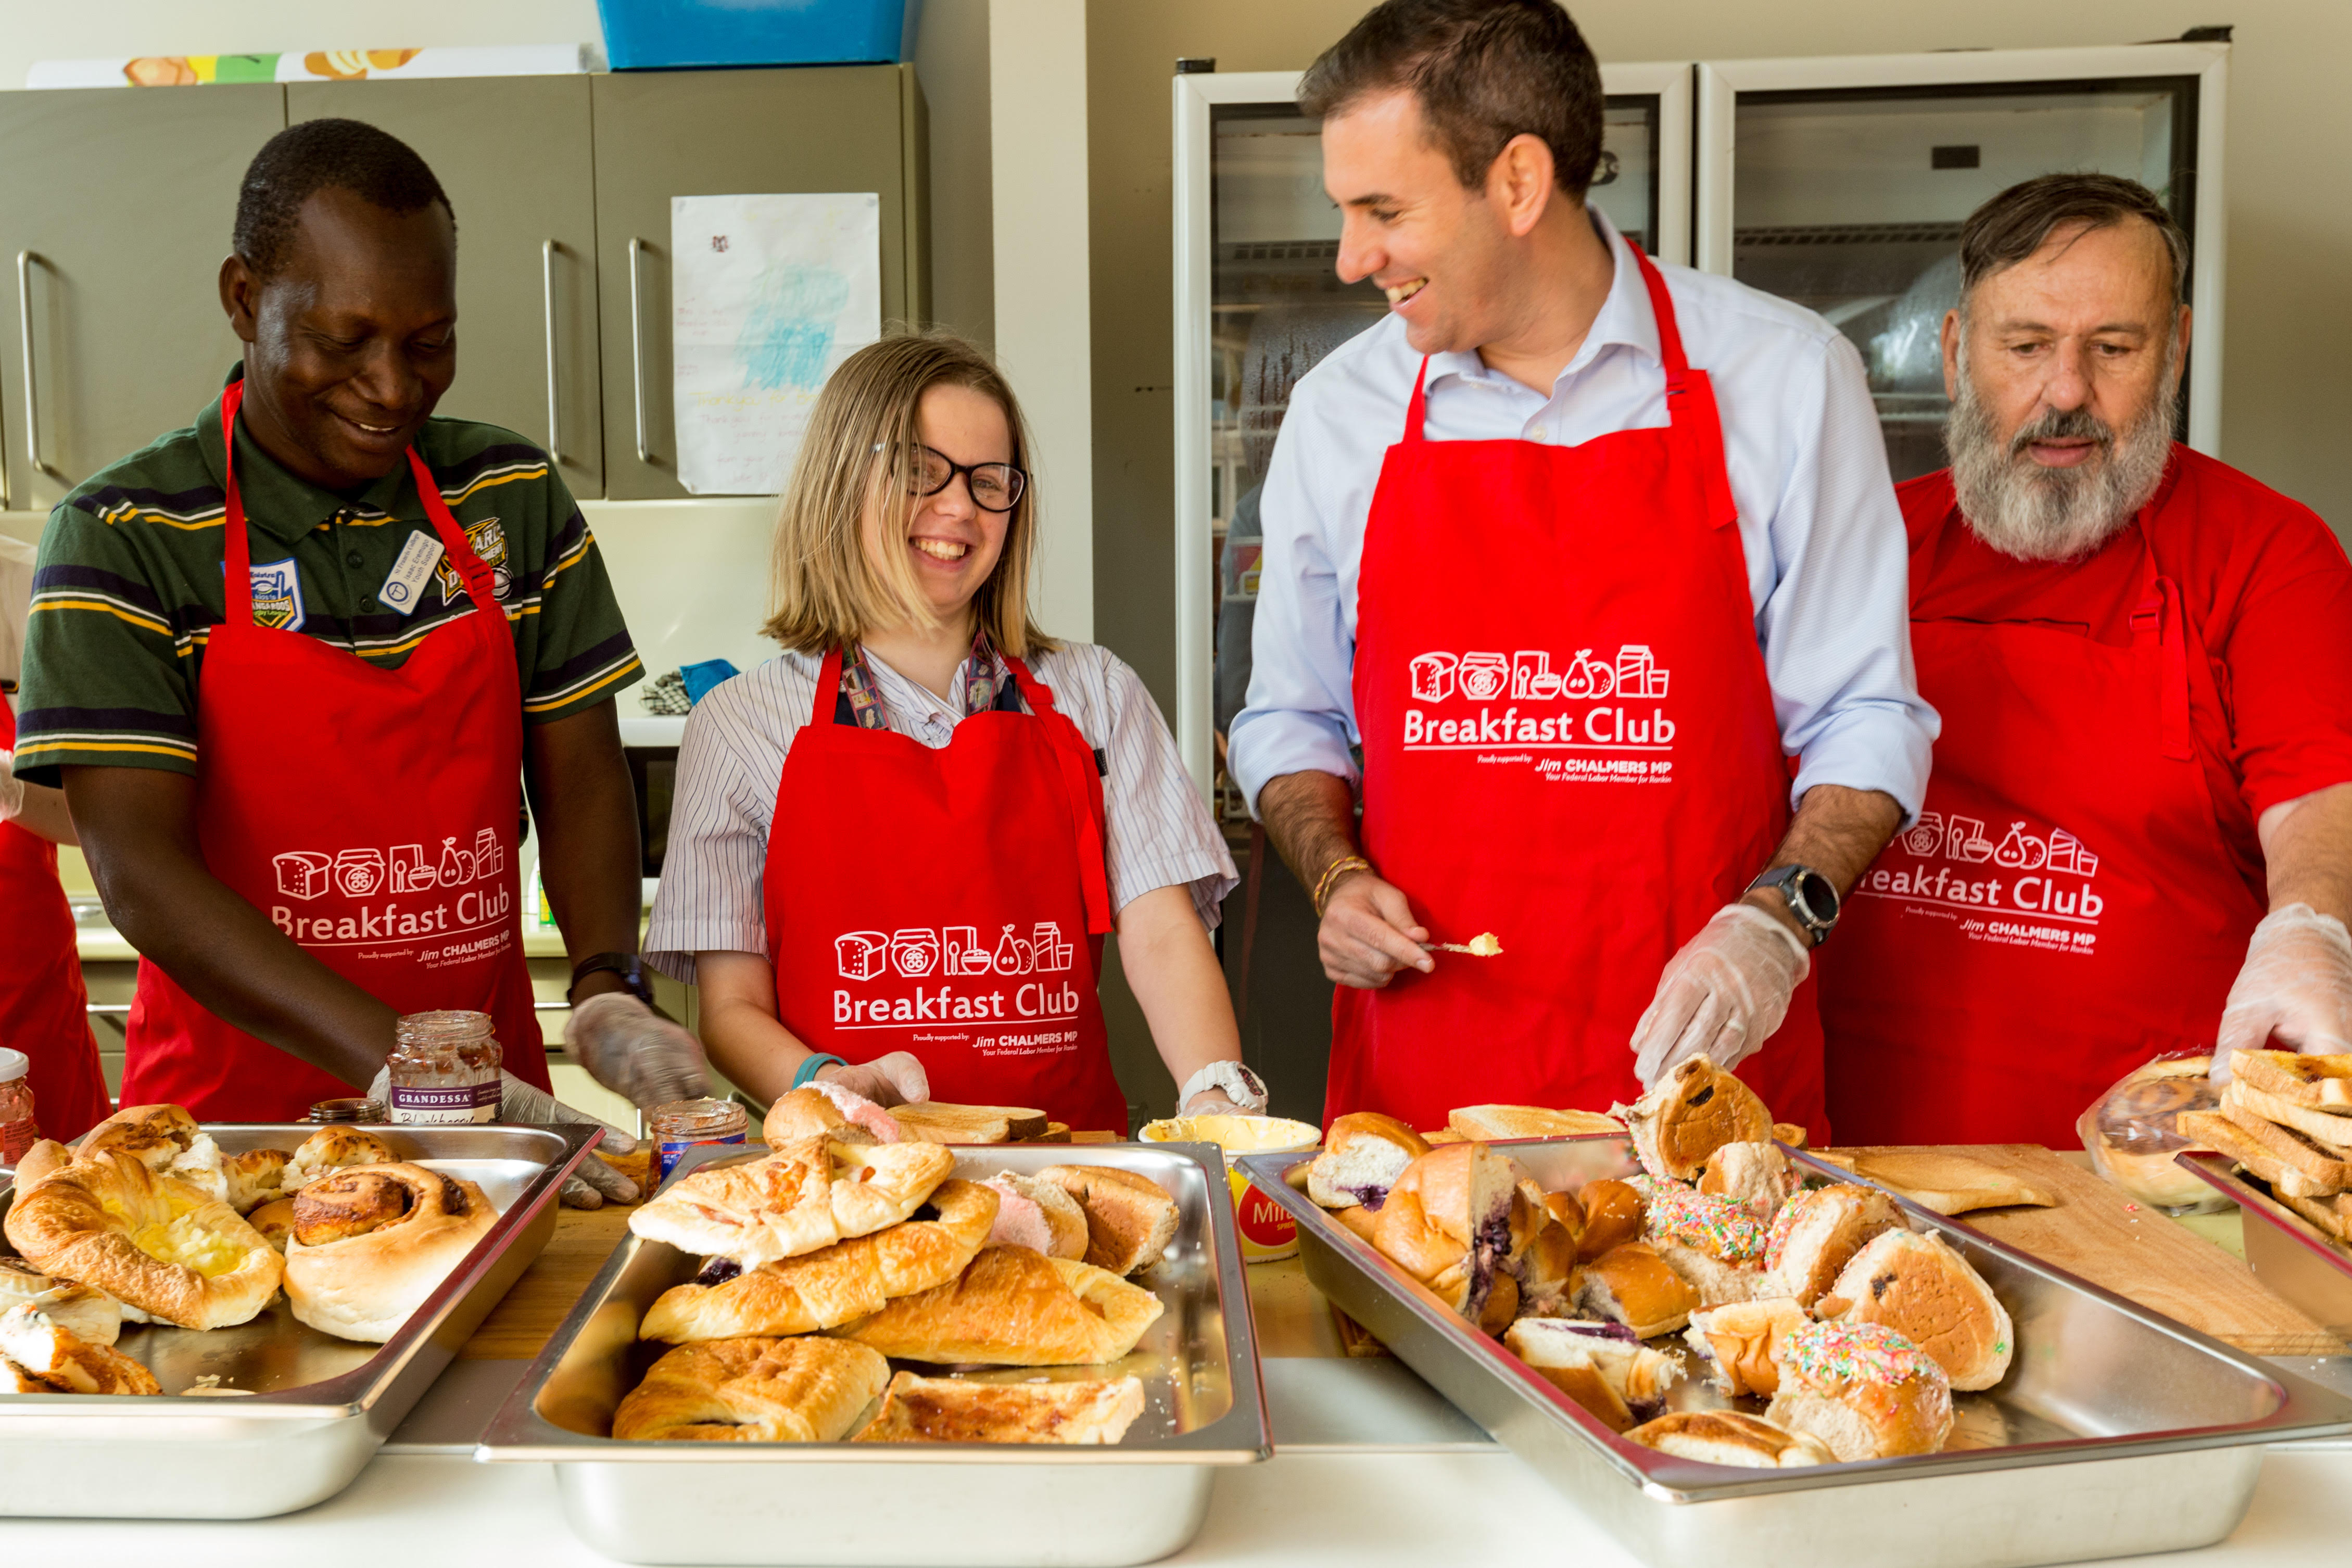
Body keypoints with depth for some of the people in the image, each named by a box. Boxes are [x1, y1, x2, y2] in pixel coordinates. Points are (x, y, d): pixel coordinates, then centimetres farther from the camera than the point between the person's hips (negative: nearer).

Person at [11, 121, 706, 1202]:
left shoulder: (514, 496, 6)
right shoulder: (122, 536, -5)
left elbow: (580, 775, 7)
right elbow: (140, 873, -12)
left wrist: (606, 988, -10)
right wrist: (402, 1067, -23)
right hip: (232, 1114, -1)